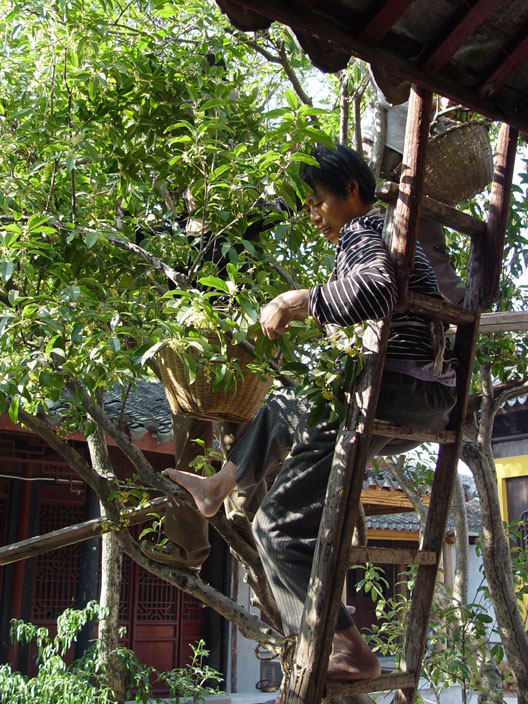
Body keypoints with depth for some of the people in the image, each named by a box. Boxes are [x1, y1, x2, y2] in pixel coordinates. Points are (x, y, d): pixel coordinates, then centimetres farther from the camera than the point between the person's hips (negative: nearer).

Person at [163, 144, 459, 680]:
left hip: (399, 394, -11)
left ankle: (348, 654, -12)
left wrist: (294, 303, -19)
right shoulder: (380, 236, 25)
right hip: (421, 403, 11)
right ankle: (217, 487, 41)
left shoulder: (359, 233, -8)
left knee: (280, 525, -12)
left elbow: (373, 290, -31)